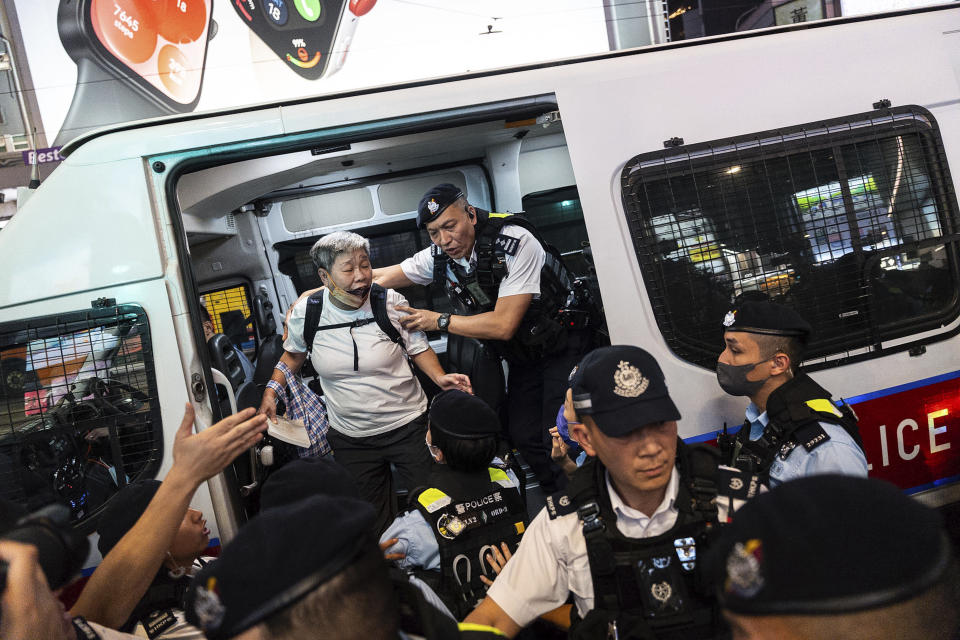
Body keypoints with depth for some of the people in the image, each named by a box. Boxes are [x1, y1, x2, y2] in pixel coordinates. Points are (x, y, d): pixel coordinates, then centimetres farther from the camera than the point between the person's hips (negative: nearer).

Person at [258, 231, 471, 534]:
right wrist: (271, 391, 2)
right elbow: (293, 354, 13)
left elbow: (418, 347, 1)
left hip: (408, 426, -1)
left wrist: (439, 377, -16)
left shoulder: (391, 302, -11)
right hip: (350, 438, 2)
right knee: (372, 521, 13)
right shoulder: (305, 312, -7)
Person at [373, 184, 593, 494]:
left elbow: (503, 325, -28)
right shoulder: (438, 257, -7)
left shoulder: (514, 241, -26)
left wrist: (439, 321, -20)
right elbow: (380, 278, 4)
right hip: (523, 357, 6)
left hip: (563, 348, -6)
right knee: (523, 437, 3)